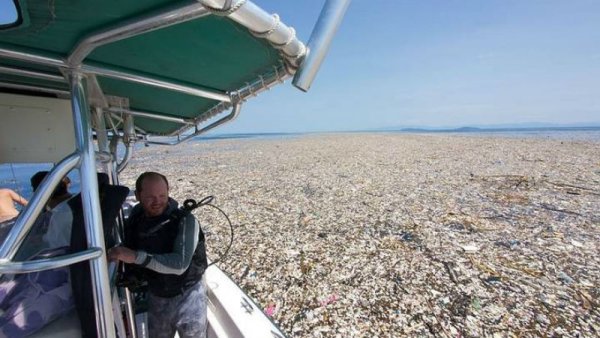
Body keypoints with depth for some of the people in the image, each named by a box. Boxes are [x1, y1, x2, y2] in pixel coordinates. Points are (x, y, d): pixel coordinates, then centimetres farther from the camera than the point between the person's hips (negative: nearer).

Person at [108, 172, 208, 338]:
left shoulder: (185, 220, -26)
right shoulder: (136, 215, -8)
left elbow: (180, 264, -33)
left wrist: (136, 256, -38)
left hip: (187, 295, -4)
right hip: (156, 296, 5)